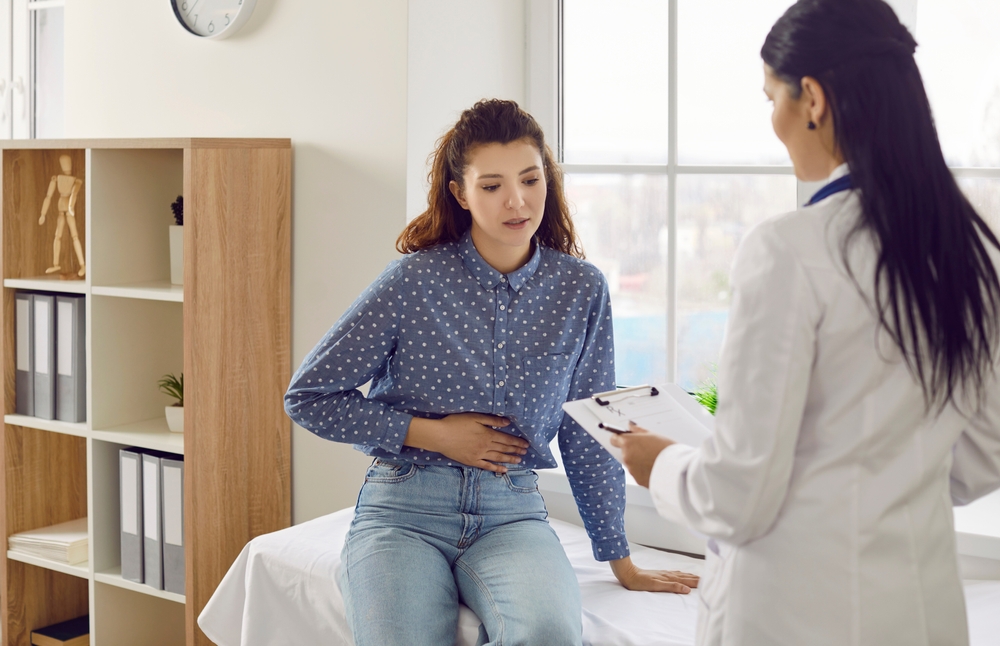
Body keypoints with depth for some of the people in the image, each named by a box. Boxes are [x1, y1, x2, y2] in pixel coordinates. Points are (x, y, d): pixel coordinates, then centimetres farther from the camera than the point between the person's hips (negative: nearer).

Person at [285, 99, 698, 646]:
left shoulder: (580, 288, 2)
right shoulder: (414, 280, -6)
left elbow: (586, 435, 11)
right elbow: (307, 397, 0)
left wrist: (621, 562, 14)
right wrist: (433, 434, -7)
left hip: (512, 515, 2)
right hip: (403, 512, -1)